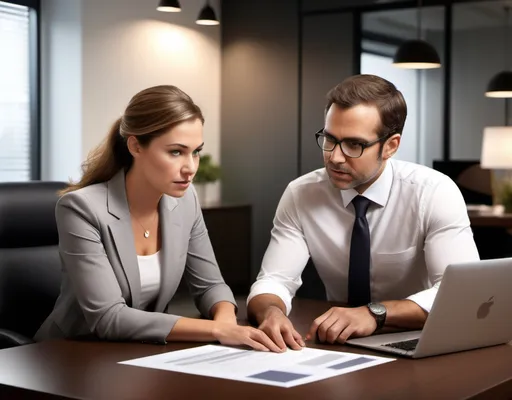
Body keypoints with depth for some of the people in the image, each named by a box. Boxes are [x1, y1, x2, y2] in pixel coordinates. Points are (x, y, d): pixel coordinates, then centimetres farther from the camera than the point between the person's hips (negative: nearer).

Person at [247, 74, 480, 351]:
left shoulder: (434, 193, -13)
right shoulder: (300, 195, -6)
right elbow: (273, 281, -9)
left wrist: (374, 314, -35)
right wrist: (271, 312, -33)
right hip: (339, 346, 2)